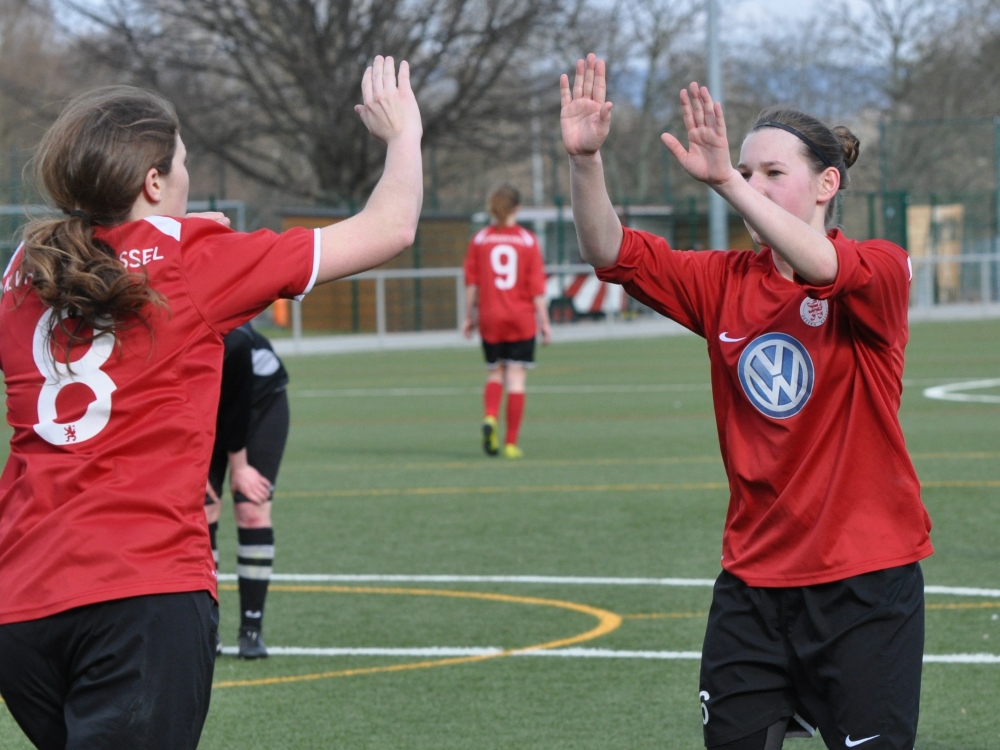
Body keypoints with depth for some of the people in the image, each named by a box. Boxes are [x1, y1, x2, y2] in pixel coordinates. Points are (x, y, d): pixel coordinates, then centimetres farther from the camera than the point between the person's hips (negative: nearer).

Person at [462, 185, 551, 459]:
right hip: (522, 319, -1)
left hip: (490, 318, 1)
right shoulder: (528, 240, -2)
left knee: (496, 373, 15)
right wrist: (544, 322, 1)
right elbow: (537, 285, -3)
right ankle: (511, 443, 0)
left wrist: (469, 317, 9)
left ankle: (490, 417, -12)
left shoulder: (479, 239, 0)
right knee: (516, 377, 1)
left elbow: (472, 282, 0)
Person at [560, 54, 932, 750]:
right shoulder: (727, 282, 6)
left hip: (865, 576, -4)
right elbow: (614, 253, -4)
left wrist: (726, 181, -41)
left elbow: (821, 267, -29)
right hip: (753, 580, 4)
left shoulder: (880, 270, -7)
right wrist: (586, 161, -21)